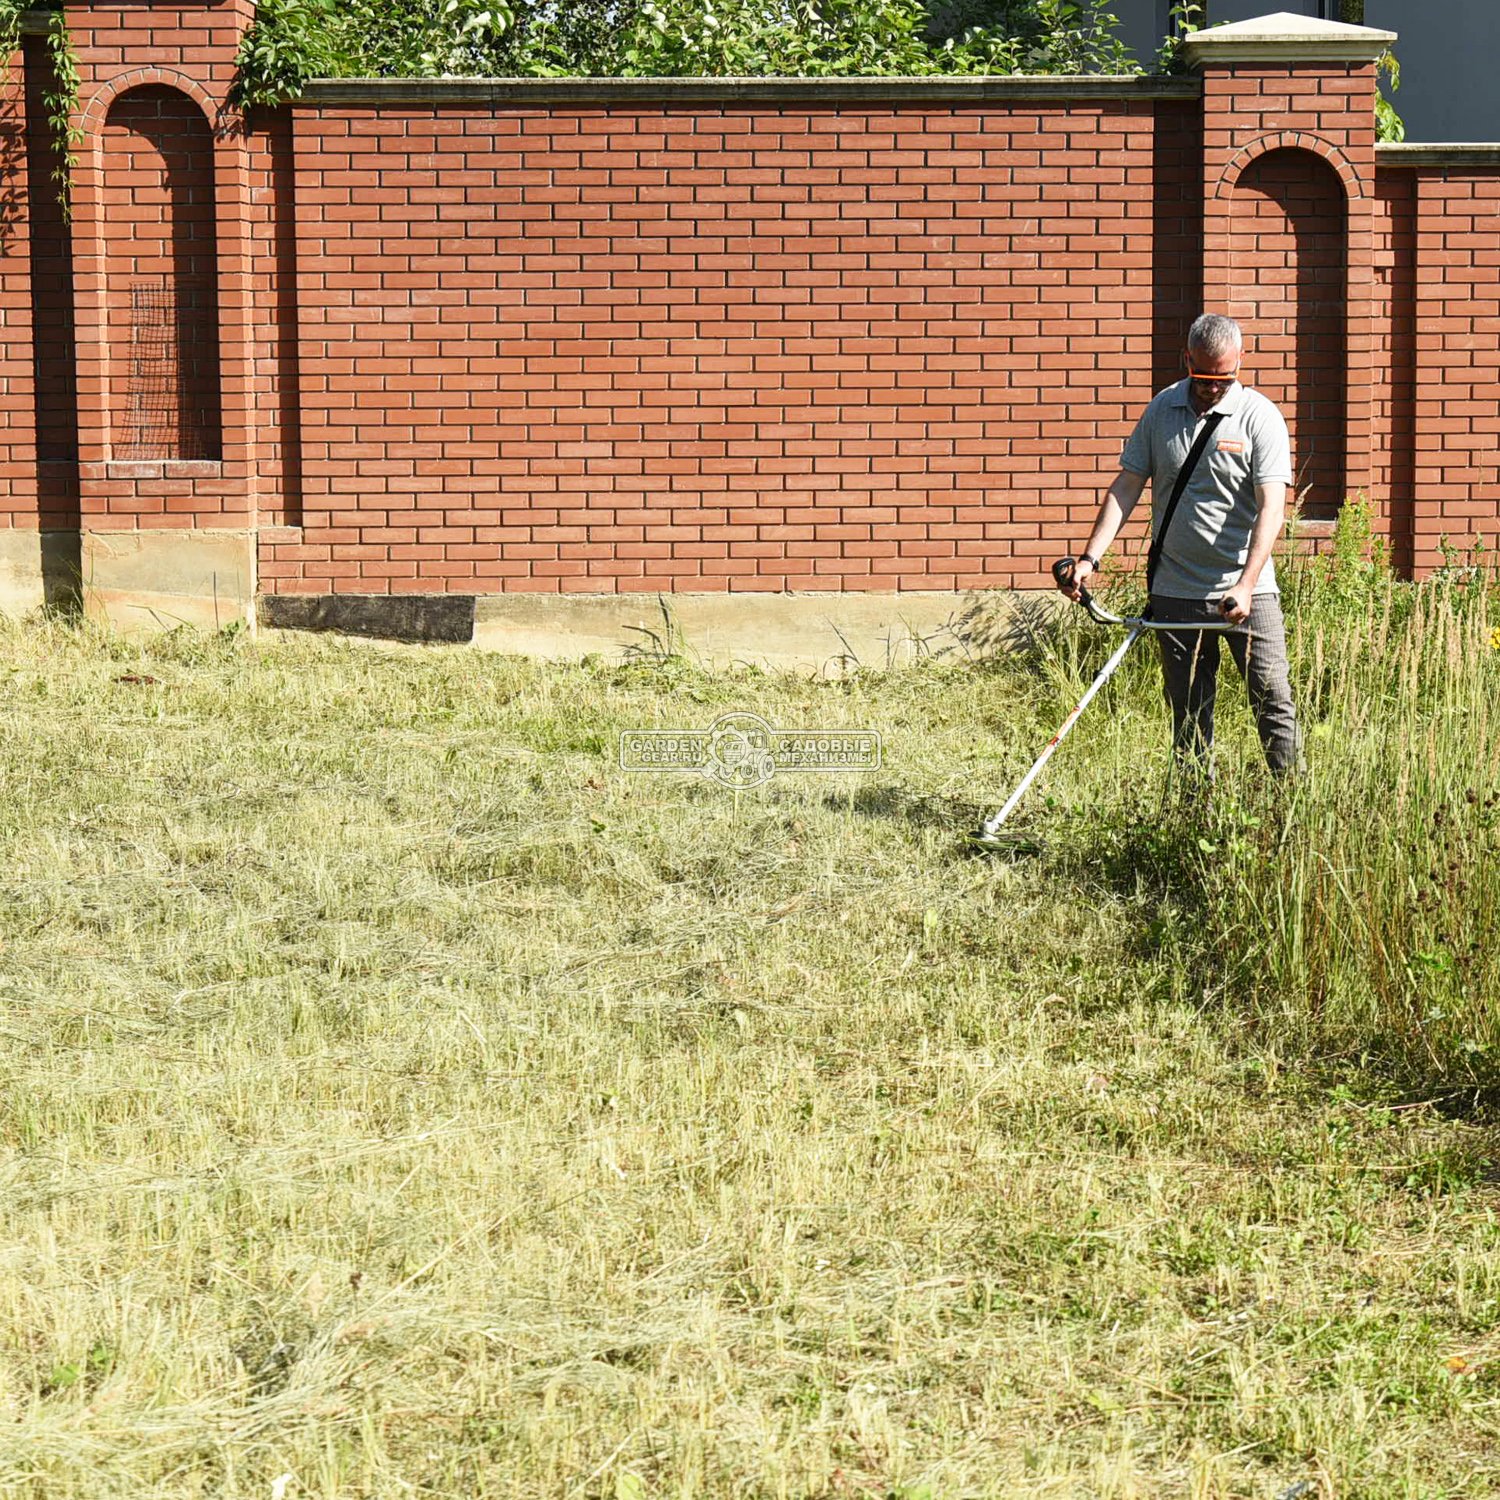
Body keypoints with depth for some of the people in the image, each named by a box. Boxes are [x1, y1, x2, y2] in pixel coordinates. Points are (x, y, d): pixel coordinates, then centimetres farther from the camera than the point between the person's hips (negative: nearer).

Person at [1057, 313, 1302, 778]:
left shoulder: (1260, 417, -5)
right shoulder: (1161, 410, 6)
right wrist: (1090, 558, -2)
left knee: (1274, 701, -6)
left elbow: (1271, 508, -13)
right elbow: (1126, 487, 9)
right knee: (1189, 714, 7)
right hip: (1175, 592, 3)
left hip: (1245, 588, -3)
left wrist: (1246, 585, -24)